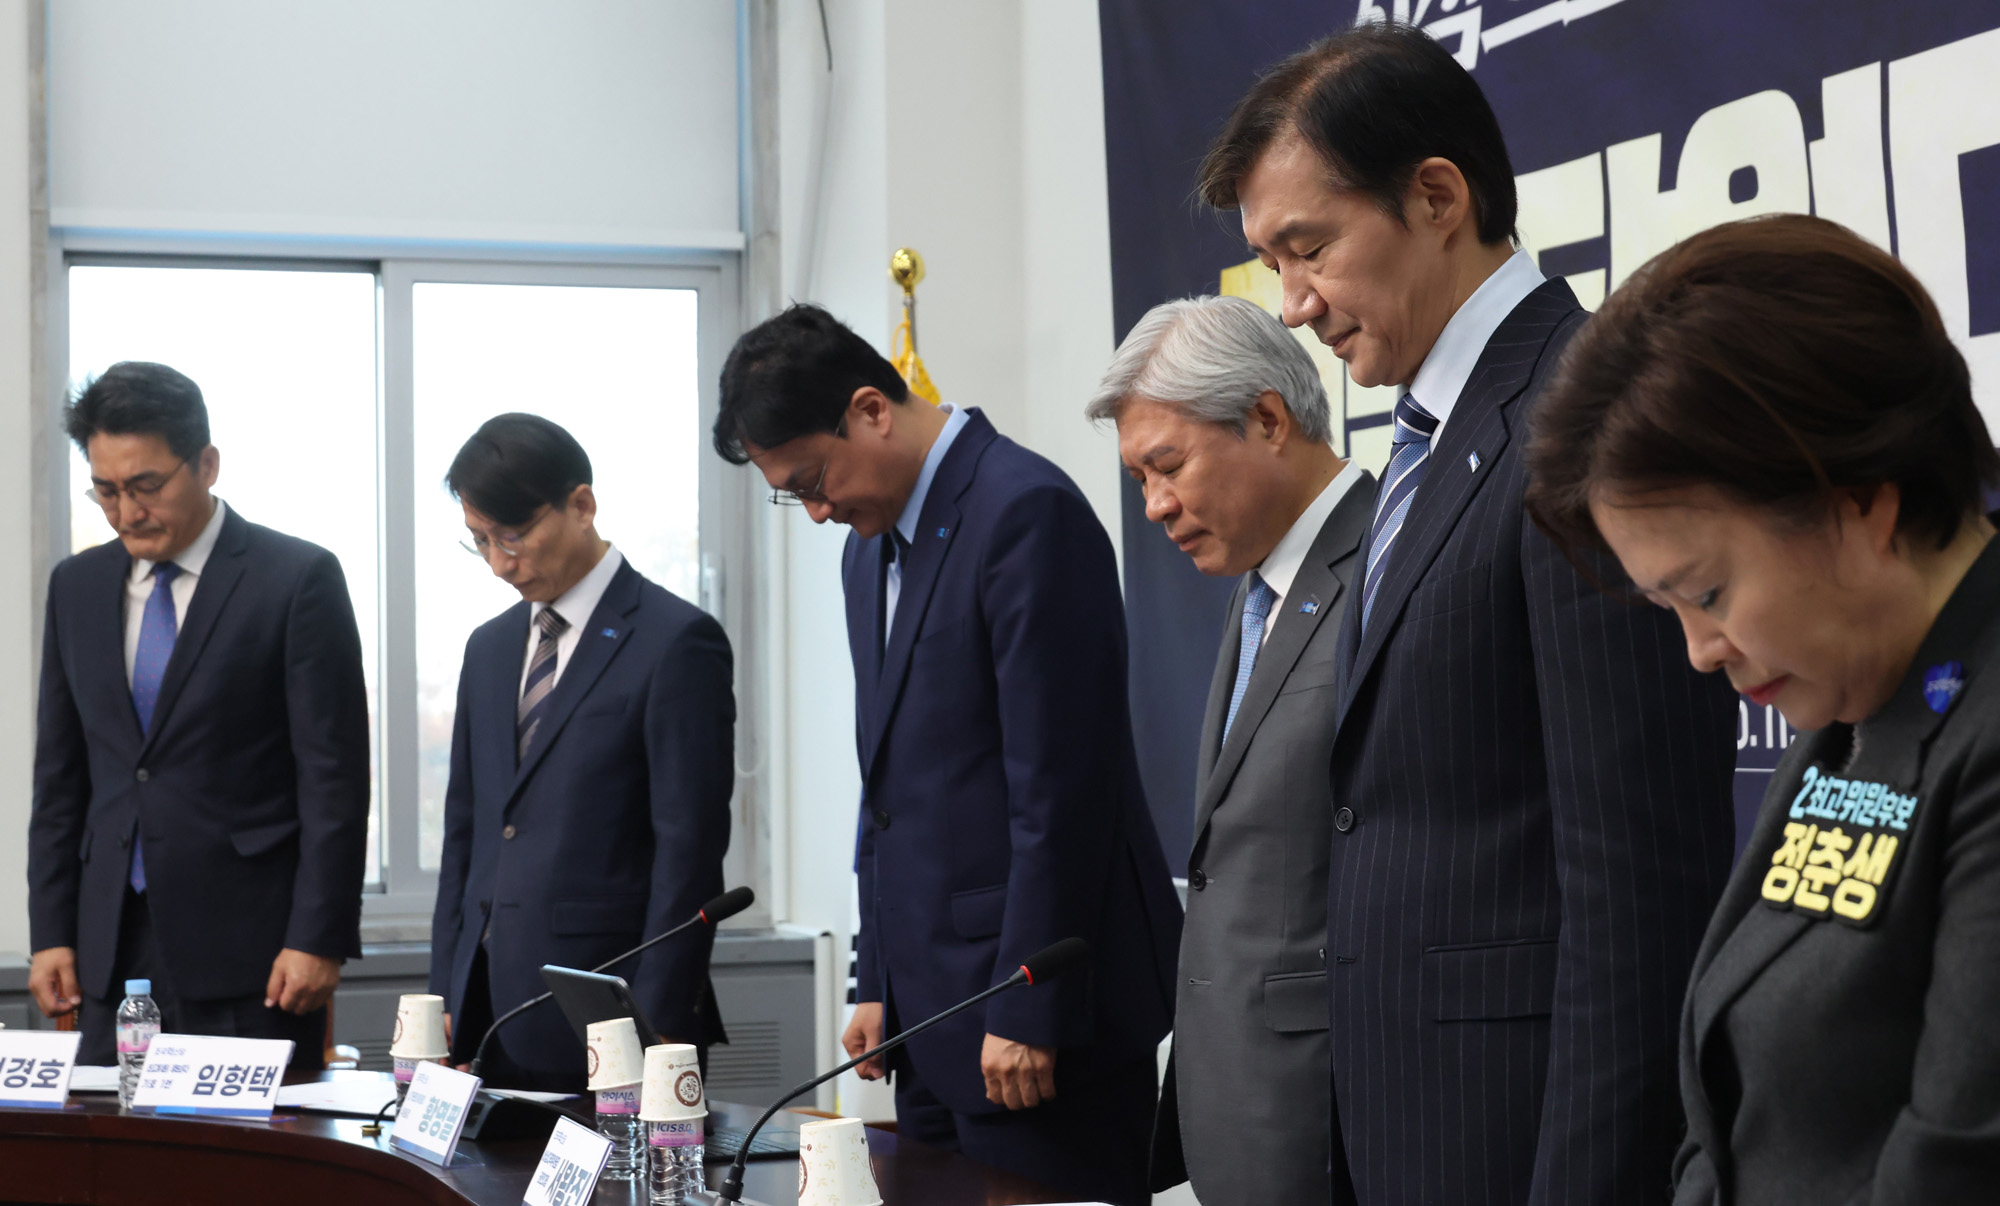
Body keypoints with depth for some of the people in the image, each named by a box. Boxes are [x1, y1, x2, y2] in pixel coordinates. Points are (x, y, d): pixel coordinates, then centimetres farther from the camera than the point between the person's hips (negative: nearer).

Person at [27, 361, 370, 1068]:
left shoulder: (299, 579, -4)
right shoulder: (77, 586, 13)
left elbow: (334, 776, -6)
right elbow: (60, 775, 15)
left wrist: (319, 938, -12)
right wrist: (51, 933, 8)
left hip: (248, 949, -4)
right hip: (112, 952, 5)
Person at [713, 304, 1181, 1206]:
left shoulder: (1027, 512, -13)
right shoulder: (870, 548, 17)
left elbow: (1061, 784, -18)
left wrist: (1028, 1013, -18)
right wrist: (879, 985, 17)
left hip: (1035, 1013, -9)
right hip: (933, 1000, 9)